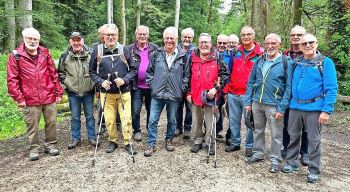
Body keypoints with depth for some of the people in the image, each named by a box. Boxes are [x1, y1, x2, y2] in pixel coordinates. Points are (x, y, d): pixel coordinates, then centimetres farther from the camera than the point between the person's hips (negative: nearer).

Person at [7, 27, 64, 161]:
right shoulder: (16, 56, -1)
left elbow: (54, 74, 8)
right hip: (30, 100, -2)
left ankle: (50, 145, 27)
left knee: (51, 123, 10)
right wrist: (19, 98, -7)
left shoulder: (45, 53, 7)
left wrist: (58, 92, 6)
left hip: (49, 97, 2)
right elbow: (12, 79, -2)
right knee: (32, 126, 7)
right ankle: (34, 149, 23)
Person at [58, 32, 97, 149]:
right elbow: (60, 72, 11)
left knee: (90, 116, 10)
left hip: (88, 91, 0)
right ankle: (76, 139, 24)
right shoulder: (65, 56, 0)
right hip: (73, 93, 1)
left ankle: (92, 137, 22)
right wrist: (66, 81, -2)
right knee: (75, 117, 11)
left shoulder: (90, 55, -3)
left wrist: (95, 84, -2)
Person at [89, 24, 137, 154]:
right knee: (109, 119, 8)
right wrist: (101, 82, -10)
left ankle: (127, 142, 19)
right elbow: (92, 71, 6)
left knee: (126, 118, 1)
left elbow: (133, 69, 3)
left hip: (124, 92, -1)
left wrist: (125, 80, -12)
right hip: (106, 93, 1)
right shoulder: (97, 50, 0)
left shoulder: (124, 49, -1)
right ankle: (112, 141, 29)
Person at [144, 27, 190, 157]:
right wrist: (151, 84, 2)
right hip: (157, 94, 0)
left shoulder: (182, 56, 0)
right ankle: (151, 144, 13)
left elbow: (186, 74, 5)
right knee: (152, 120, 1)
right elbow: (150, 71, 10)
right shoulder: (157, 54, 2)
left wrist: (182, 88, -1)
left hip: (174, 95, 0)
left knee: (172, 120, 14)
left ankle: (169, 140, 35)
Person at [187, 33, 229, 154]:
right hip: (195, 96, 3)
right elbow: (188, 76, 10)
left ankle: (209, 142, 23)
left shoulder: (217, 58, -3)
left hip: (211, 96, -2)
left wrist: (216, 88, -13)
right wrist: (188, 93, 6)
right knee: (196, 121, 13)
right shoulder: (193, 58, 5)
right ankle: (197, 141, 29)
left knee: (210, 121, 7)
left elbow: (225, 74, -2)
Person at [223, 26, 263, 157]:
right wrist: (227, 89, 9)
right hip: (233, 94, 4)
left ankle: (249, 146, 20)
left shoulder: (260, 54, -3)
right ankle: (235, 143, 28)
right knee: (233, 120, 13)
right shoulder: (236, 52, 10)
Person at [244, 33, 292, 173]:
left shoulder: (286, 62, -7)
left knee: (276, 134, 5)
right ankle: (258, 153, 34)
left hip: (274, 104, -4)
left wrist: (282, 108, -14)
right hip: (257, 102, 5)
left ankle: (275, 159, 22)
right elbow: (251, 82, 10)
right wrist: (248, 101, 4)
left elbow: (288, 87, -9)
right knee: (258, 130, 17)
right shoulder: (259, 61, 6)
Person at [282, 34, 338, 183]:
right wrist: (289, 102, 7)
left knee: (314, 140, 5)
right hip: (295, 106, 5)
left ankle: (314, 170, 19)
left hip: (314, 108, -4)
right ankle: (291, 163, 29)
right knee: (293, 136, 13)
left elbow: (331, 88, -10)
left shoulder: (325, 62, -6)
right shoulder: (297, 63, 8)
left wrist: (326, 110, -17)